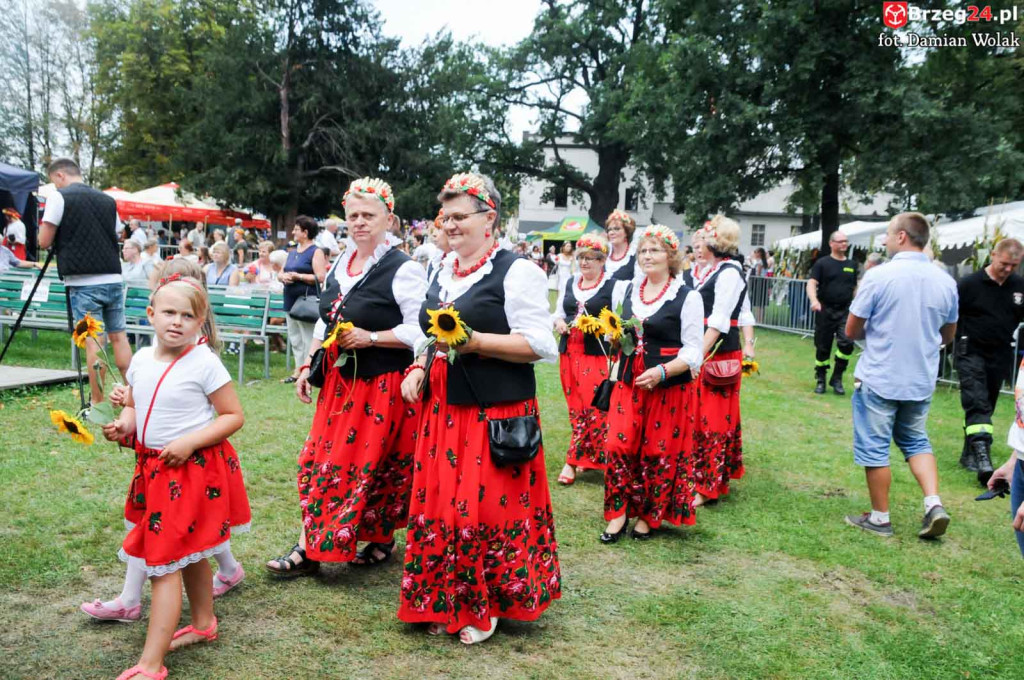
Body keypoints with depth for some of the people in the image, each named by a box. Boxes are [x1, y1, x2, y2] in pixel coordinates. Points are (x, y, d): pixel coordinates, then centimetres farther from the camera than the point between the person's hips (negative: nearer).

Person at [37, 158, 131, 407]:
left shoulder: (59, 197, -2)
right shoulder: (107, 200, 13)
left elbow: (44, 242, -3)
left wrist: (61, 235, 16)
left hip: (83, 281, -5)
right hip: (113, 278, 5)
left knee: (93, 341, -4)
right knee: (118, 336, 11)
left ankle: (98, 404, -1)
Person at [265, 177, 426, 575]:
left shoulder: (403, 269, -13)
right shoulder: (340, 265, 10)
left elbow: (421, 331, -17)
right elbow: (325, 322, 18)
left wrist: (370, 337, -19)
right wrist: (307, 366, 13)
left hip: (382, 384, -7)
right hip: (339, 379, 7)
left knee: (374, 463, 3)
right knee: (319, 460, 7)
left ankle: (382, 540, 24)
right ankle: (309, 547, 17)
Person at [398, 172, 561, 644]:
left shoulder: (516, 271, -8)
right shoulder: (444, 273, 15)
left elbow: (540, 344, -13)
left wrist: (476, 342, -21)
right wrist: (420, 367, 8)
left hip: (495, 411, -7)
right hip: (443, 408, 7)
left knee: (484, 508, -3)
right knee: (437, 504, 8)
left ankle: (485, 608, 18)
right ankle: (444, 604, 26)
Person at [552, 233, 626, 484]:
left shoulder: (614, 286, -4)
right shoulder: (568, 285, 13)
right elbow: (557, 312, 21)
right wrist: (558, 322, -1)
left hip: (598, 354, -5)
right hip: (569, 352, 6)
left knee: (593, 407, -6)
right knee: (575, 407, 8)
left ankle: (573, 461, 6)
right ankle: (589, 457, 19)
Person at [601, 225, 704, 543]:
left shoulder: (688, 297, -6)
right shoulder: (625, 290, 9)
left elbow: (693, 350, -9)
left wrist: (662, 371, -23)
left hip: (671, 386, -4)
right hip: (628, 382, 4)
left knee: (659, 452, 4)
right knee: (620, 446, -1)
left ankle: (650, 517, 22)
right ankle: (618, 513, 14)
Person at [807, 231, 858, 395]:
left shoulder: (852, 265, 12)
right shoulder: (822, 263, 0)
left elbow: (855, 288, 19)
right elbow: (811, 283, -10)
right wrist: (814, 300, -28)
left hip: (845, 311, 2)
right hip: (825, 310, -2)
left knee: (847, 343, -15)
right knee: (823, 347, 5)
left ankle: (837, 378, 1)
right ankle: (820, 380, 20)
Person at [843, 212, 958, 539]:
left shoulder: (878, 276, -15)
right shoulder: (946, 281, 1)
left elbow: (851, 331, -8)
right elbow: (947, 336, 13)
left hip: (878, 379, -5)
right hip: (922, 381, 5)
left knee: (874, 448, 7)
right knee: (915, 441, 22)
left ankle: (880, 518, 16)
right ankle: (934, 504, 8)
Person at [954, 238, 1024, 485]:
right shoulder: (969, 284, -9)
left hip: (1000, 357, 5)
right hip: (971, 353, -4)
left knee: (985, 407, 12)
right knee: (977, 405, -14)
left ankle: (969, 454, 23)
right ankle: (982, 458, -21)